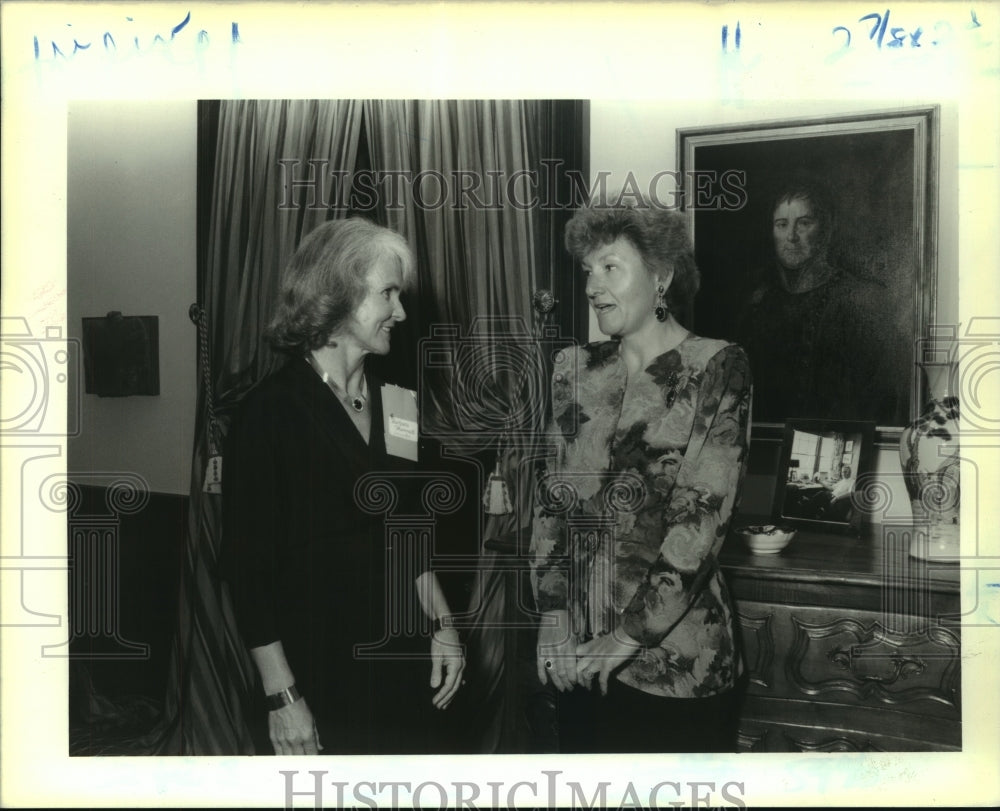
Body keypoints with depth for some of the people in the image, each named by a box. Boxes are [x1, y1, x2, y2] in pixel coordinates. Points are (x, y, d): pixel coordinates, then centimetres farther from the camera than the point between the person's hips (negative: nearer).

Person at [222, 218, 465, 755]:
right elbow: (248, 565, -13)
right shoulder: (269, 412, -13)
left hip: (401, 664, 6)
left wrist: (442, 623, 6)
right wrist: (281, 696, -13)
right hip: (316, 677, -5)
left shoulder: (391, 403, 5)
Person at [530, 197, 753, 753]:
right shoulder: (576, 370, 6)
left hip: (676, 658, -4)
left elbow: (702, 519, -14)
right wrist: (553, 613, -3)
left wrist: (630, 636, -15)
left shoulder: (718, 368, -8)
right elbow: (553, 496, 6)